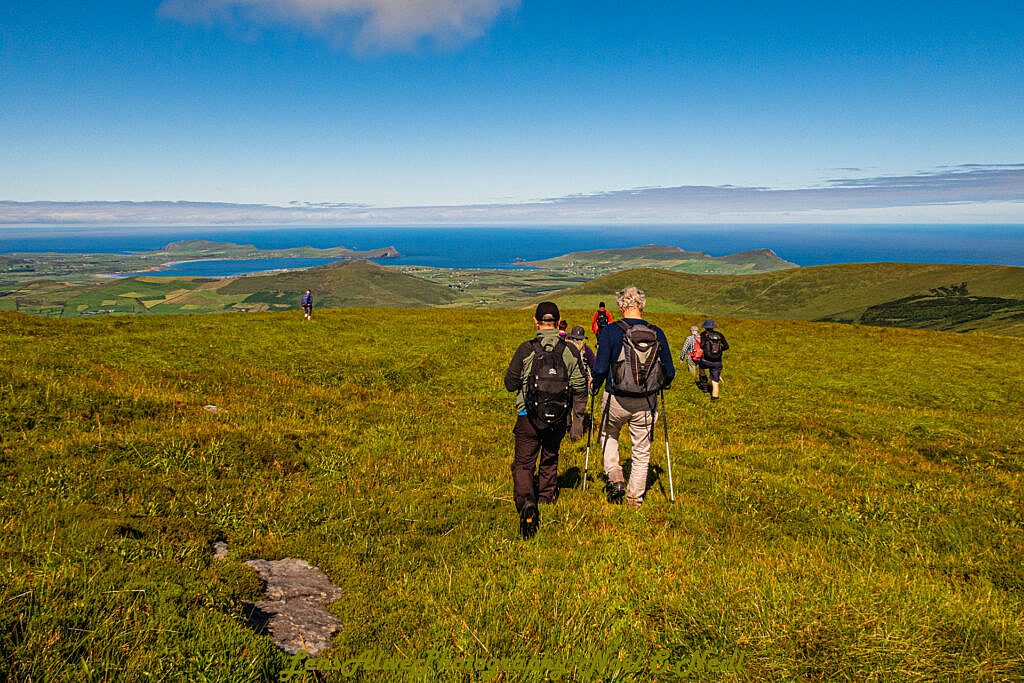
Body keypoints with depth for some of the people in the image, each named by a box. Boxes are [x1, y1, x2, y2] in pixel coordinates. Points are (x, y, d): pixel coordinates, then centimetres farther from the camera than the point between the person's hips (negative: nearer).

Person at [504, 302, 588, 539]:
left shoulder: (526, 349, -10)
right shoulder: (570, 351, -3)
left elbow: (510, 384, -2)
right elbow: (580, 388, -1)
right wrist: (578, 420, 8)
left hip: (529, 417, -3)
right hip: (559, 419, 3)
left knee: (523, 463, 3)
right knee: (550, 459, 25)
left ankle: (527, 502, -21)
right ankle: (547, 498, 39)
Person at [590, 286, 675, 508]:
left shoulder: (611, 331, -12)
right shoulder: (657, 333, -2)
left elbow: (600, 368, -15)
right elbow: (670, 372, 1)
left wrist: (595, 385, 6)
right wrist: (658, 386, 22)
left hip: (616, 400, -2)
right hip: (646, 404, 2)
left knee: (608, 435, 27)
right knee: (641, 450, 16)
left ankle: (615, 478, 12)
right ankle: (635, 498, 23)